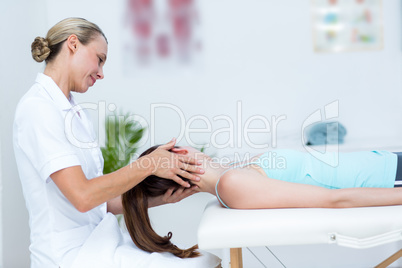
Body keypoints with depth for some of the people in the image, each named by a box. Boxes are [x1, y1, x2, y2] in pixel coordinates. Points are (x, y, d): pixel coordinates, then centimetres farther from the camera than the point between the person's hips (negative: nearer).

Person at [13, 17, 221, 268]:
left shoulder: (76, 113, 14)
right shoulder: (38, 107, -12)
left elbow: (103, 200, 11)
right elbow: (83, 196, -21)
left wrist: (159, 198, -1)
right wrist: (150, 164, -14)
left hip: (99, 240, 8)